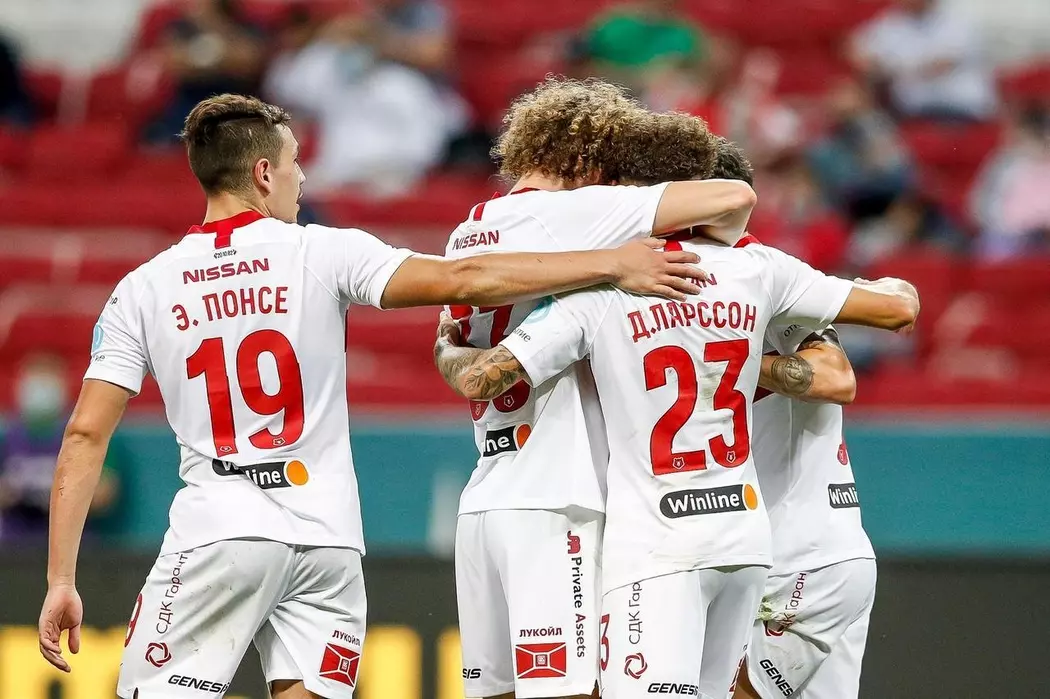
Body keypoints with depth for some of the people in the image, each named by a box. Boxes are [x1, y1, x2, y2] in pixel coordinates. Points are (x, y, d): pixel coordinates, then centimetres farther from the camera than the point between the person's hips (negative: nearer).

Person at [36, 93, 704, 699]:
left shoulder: (143, 288, 3)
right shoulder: (321, 254, 0)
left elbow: (86, 435, 0)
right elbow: (464, 281, -8)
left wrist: (61, 581, 3)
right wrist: (612, 264, -4)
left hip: (217, 531, -1)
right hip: (327, 538, 1)